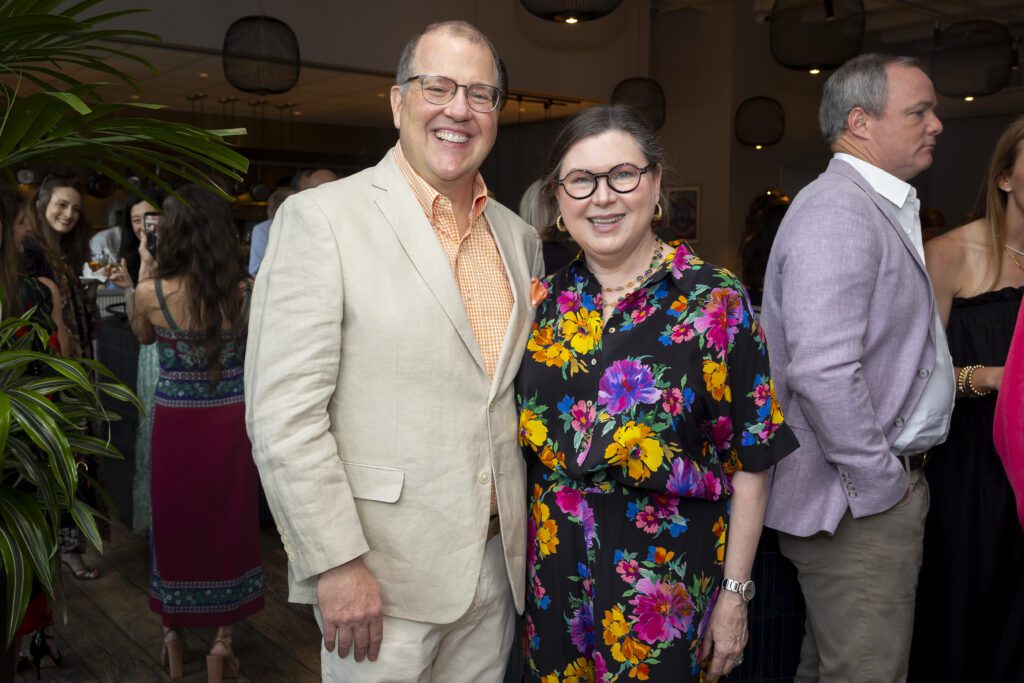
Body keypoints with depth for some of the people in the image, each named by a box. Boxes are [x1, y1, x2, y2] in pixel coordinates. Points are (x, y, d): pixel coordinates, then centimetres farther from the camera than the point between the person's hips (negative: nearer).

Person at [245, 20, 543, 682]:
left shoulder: (520, 237, 9)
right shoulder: (321, 217, -10)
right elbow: (284, 413, -14)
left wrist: (526, 540, 12)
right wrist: (337, 563, -16)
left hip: (498, 568, 6)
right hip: (379, 576, -5)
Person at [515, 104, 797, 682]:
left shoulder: (715, 299, -11)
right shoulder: (542, 304, 0)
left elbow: (750, 463, -9)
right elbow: (524, 444, 9)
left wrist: (736, 592, -9)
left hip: (666, 586, -3)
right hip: (554, 576, 4)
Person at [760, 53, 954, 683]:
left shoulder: (882, 208, 16)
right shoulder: (838, 211, -18)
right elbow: (822, 372, -29)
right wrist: (881, 484, -19)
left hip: (879, 486, 10)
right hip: (862, 501, -10)